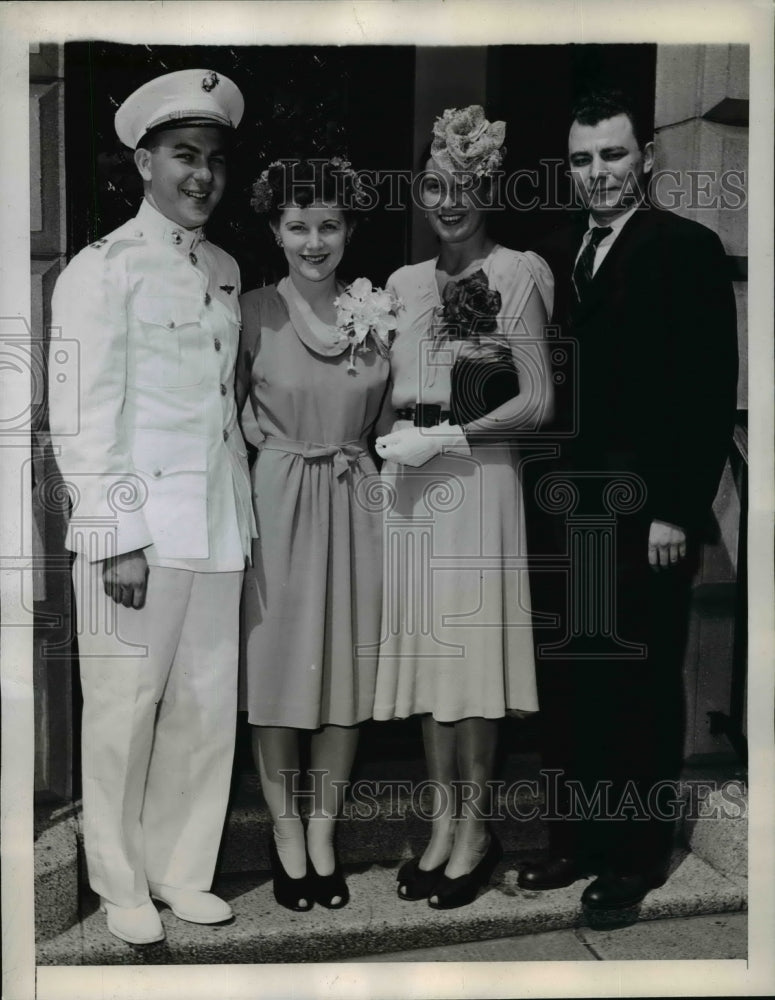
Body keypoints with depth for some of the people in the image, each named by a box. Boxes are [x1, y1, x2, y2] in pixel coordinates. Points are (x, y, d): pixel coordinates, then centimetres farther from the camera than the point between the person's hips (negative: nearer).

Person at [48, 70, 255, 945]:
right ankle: (121, 888, 23)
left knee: (206, 709, 10)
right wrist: (116, 536, -13)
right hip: (137, 529, -5)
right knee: (123, 714, 4)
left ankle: (180, 871, 28)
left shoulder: (226, 272, 15)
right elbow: (82, 416, -8)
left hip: (217, 528, 6)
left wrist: (242, 518, 10)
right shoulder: (103, 270, -3)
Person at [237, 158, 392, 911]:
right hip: (278, 501, -3)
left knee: (347, 672, 9)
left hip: (354, 502, 3)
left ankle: (323, 835, 26)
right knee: (278, 670, 5)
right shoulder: (253, 312, -5)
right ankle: (285, 834, 24)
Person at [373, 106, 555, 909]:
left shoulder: (515, 273, -1)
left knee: (472, 643, 0)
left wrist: (447, 436, -12)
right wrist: (395, 435, 1)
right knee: (425, 647, 8)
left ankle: (476, 828, 15)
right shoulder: (403, 282, 15)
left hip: (475, 478, -5)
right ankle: (442, 819, 20)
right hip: (408, 484, 5)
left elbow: (537, 400, -7)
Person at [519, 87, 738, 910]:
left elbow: (710, 392, -10)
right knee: (563, 680, 10)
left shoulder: (688, 248, -4)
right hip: (567, 506, 5)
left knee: (641, 685, 7)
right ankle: (574, 836, 27)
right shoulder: (557, 254, 13)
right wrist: (546, 487, -1)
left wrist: (677, 510, -14)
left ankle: (638, 853, 23)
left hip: (646, 513, -5)